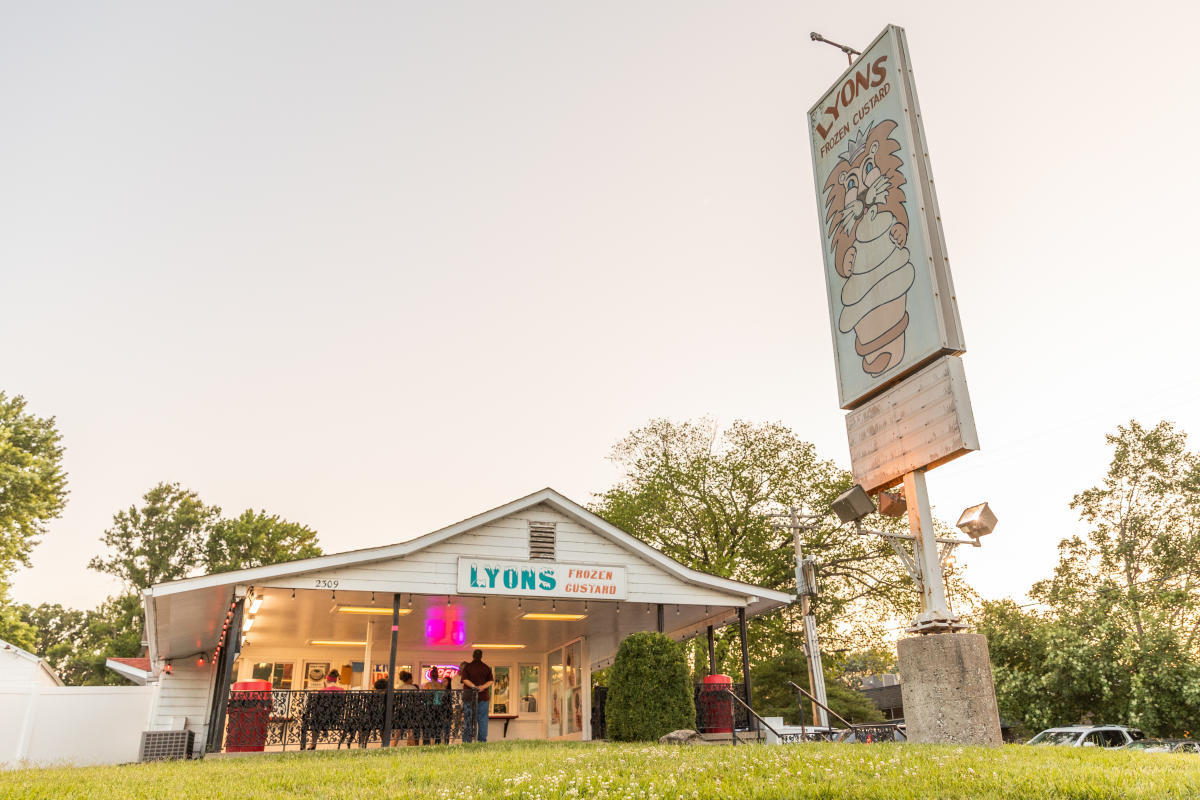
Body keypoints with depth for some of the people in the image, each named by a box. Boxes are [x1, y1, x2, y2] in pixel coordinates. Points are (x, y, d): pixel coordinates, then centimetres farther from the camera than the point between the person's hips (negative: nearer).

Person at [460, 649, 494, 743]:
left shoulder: (467, 667, 3)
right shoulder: (486, 668, 7)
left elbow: (465, 680, -10)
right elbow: (490, 681, -2)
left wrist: (474, 686, -17)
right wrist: (483, 687, -14)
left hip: (469, 696, -1)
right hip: (483, 696, 1)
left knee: (468, 719, 4)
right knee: (482, 719, 3)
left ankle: (467, 741, 2)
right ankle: (482, 741, 1)